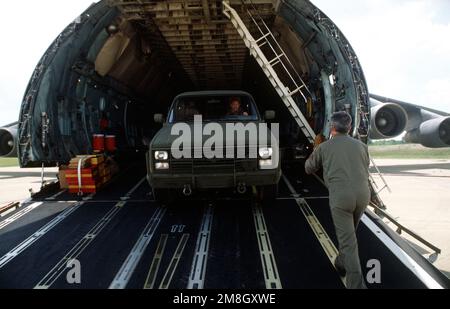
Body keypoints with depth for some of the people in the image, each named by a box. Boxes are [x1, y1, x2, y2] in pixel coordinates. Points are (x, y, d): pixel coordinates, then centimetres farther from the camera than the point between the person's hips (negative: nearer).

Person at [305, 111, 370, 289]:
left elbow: (309, 169, 22)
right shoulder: (361, 146, 15)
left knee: (348, 242, -1)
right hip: (363, 195, 4)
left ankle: (357, 285, -5)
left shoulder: (324, 147, 7)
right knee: (349, 233, 26)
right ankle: (341, 264, 43)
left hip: (340, 196, -4)